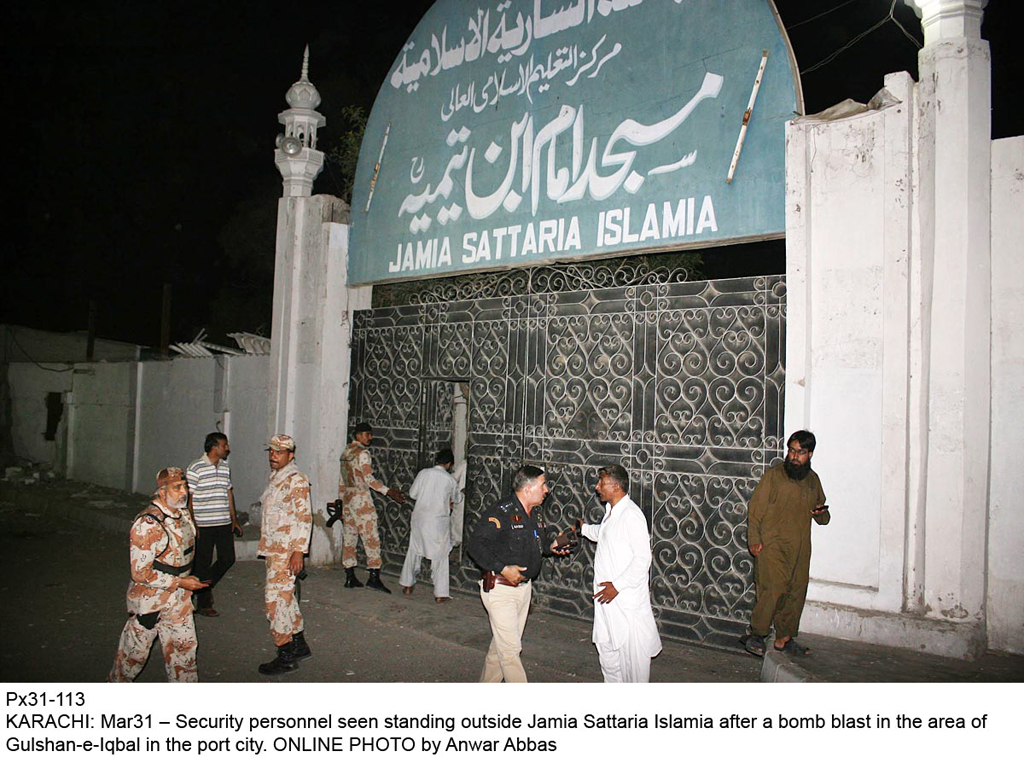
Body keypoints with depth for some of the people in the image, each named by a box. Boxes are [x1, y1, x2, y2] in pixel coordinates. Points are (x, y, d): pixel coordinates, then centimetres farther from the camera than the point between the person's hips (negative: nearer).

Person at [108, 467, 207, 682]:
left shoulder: (183, 516, 2)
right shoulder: (147, 525, -24)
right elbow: (141, 573, -24)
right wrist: (179, 582, -21)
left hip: (178, 600, 7)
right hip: (150, 599, -7)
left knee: (184, 647, 11)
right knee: (135, 652, 12)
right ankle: (116, 683, 37)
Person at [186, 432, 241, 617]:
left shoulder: (226, 468, 10)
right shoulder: (196, 468, -9)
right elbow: (188, 498, -9)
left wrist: (234, 520, 14)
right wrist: (192, 525, -12)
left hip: (224, 524, 6)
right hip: (203, 525, -6)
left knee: (228, 558, 6)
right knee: (203, 564, 4)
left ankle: (207, 585, 30)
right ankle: (204, 604, 18)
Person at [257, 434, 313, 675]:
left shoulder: (296, 480, -15)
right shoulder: (276, 477, 14)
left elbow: (304, 518, -19)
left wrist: (298, 552, -22)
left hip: (286, 550, -10)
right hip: (273, 548, 10)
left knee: (276, 598, -7)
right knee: (285, 596, 16)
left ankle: (286, 656, 2)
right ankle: (299, 645, 28)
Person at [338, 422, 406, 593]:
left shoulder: (346, 452, 15)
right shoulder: (362, 453, -11)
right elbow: (368, 478, -18)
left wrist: (341, 501, 23)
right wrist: (388, 491, -18)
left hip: (347, 497, 9)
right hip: (361, 498, -9)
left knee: (349, 537, 8)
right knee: (371, 537, -7)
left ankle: (350, 578, 10)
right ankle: (374, 576, -10)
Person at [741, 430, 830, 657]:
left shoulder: (813, 480, 14)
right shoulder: (774, 476, -4)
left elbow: (823, 518, 25)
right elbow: (755, 509, -6)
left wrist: (822, 514, 0)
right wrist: (754, 540, -16)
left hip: (800, 548, 6)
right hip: (772, 544, -6)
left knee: (797, 592, 7)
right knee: (774, 589, -15)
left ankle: (785, 638, 21)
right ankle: (756, 634, -2)